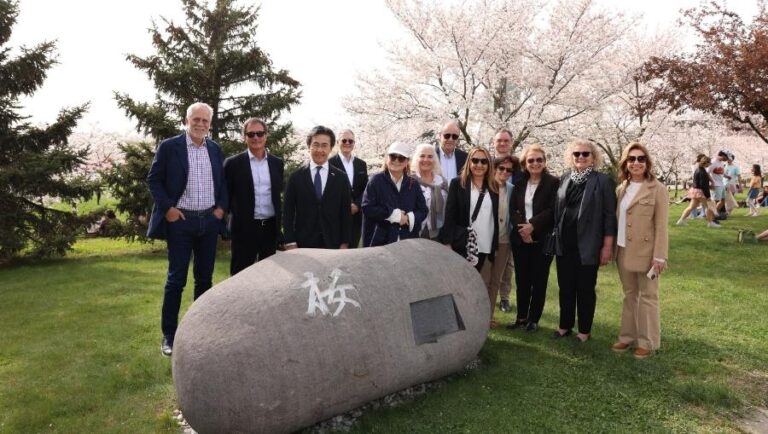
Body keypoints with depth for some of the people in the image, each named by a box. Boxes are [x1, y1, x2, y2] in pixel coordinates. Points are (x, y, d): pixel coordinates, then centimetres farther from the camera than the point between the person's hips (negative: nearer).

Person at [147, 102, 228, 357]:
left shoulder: (215, 149, 9)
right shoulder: (169, 146, -3)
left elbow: (222, 182, 16)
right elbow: (153, 180, -2)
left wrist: (222, 207, 2)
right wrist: (167, 208, -11)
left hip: (209, 221, 4)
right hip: (180, 221, -4)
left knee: (205, 278, 10)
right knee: (176, 279, 0)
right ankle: (169, 335, 10)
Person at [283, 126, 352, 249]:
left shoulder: (341, 178, 5)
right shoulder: (296, 177, 2)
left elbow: (346, 213, 4)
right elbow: (288, 212, 2)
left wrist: (345, 244, -1)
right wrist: (290, 243, -6)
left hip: (332, 244, 1)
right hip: (303, 244, -1)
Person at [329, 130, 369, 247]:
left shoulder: (362, 164, 13)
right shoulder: (330, 163, -3)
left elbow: (365, 189, 10)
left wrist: (356, 205, -6)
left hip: (355, 216, 4)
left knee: (352, 249, 7)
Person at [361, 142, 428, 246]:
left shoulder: (413, 184, 11)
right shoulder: (376, 180, 0)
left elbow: (423, 211, 10)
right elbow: (367, 208, -9)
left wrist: (409, 218, -11)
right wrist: (393, 214, -12)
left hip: (409, 242, 4)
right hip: (381, 241, -3)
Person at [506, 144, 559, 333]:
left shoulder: (554, 183, -3)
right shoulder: (519, 184, 12)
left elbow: (553, 210, -11)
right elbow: (512, 210, 5)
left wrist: (532, 225, -18)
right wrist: (522, 228, -11)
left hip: (542, 239, -4)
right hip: (520, 238, 4)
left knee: (539, 280, 3)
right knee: (522, 279, 8)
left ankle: (534, 319, 13)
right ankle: (521, 317, 19)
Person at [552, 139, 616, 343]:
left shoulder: (603, 181, -5)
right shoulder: (564, 179, 9)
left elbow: (610, 215, -7)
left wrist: (607, 246, -11)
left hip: (588, 245, -4)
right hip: (564, 243, 4)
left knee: (585, 289, 6)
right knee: (565, 287, 12)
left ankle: (584, 331, 18)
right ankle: (565, 326, 25)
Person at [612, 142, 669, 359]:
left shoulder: (657, 189, -9)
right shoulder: (621, 189, 9)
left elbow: (661, 226, -12)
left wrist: (659, 256, -15)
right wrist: (613, 248, 6)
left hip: (645, 252, -6)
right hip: (624, 252, 6)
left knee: (647, 297, 6)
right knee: (629, 296, 15)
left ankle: (647, 342, 16)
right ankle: (628, 337, 24)